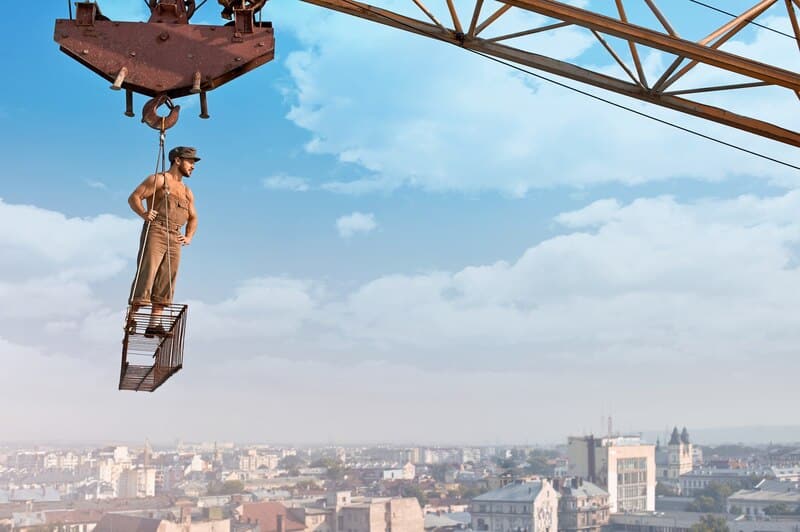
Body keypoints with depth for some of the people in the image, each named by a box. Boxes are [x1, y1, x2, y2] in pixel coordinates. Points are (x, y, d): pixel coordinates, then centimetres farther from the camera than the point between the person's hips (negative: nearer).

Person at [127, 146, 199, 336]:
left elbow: (193, 218, 29)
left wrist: (188, 237, 11)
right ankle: (131, 318, -11)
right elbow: (134, 197, -3)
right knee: (145, 275, -12)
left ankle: (154, 324, 0)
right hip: (155, 233, -6)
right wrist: (144, 214, -20)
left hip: (175, 239, 6)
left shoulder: (187, 192, 23)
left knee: (165, 282, 0)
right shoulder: (159, 180, 4)